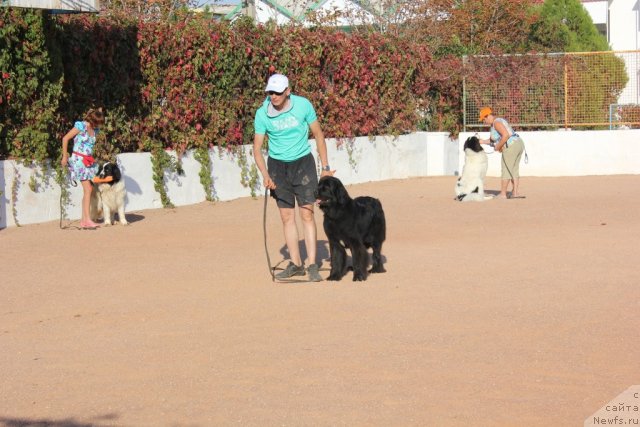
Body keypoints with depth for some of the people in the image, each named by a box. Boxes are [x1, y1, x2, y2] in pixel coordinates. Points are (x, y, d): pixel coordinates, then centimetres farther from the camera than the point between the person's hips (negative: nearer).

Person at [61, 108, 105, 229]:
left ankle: (84, 219, 8)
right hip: (78, 159, -7)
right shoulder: (81, 126, -13)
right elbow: (65, 138, -8)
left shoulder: (95, 129, 7)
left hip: (88, 161, 7)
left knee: (89, 189, 3)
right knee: (88, 189, -12)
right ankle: (87, 220, -12)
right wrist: (65, 156, -7)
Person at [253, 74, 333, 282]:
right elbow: (257, 148, -7)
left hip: (302, 163, -2)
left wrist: (325, 167, -2)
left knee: (307, 214, -7)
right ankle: (296, 264, 11)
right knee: (287, 216, 3)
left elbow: (318, 135, -2)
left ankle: (312, 265, -7)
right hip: (277, 165, 2)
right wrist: (265, 175, -21)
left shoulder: (303, 105, -14)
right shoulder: (262, 114, -12)